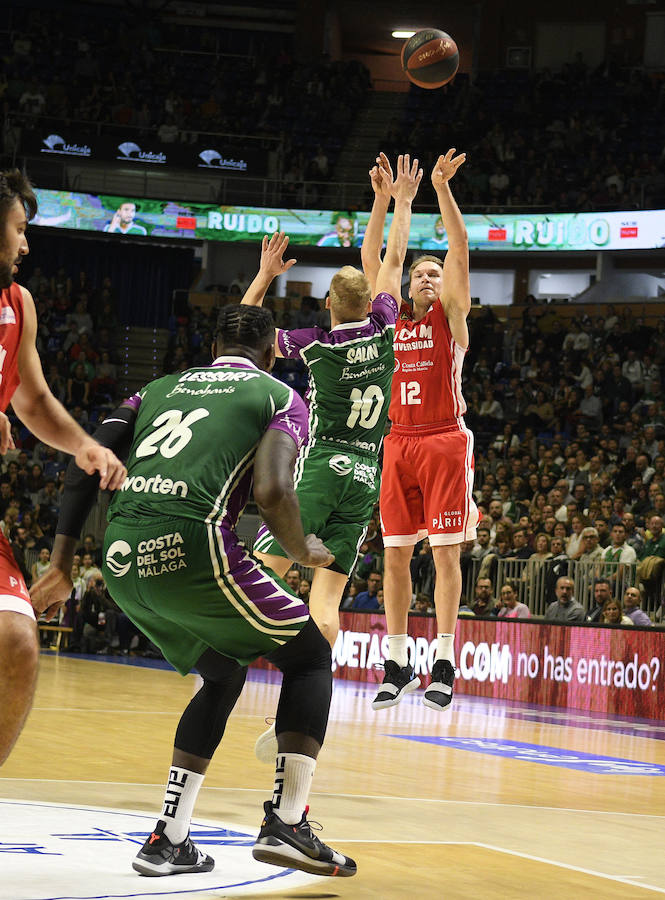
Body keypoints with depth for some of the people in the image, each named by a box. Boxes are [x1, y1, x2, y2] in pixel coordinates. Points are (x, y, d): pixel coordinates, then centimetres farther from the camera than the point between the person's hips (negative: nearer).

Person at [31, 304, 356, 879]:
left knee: (224, 675, 28)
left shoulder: (159, 389, 27)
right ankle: (286, 825, 5)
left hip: (124, 560, 6)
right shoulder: (279, 396, 11)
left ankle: (169, 841, 23)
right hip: (194, 546, -6)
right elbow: (273, 493, -7)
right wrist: (303, 551, 11)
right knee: (309, 656, 16)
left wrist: (62, 560, 19)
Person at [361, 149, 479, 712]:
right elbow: (371, 259, 9)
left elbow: (460, 249, -4)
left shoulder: (450, 313, 8)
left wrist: (442, 189, -12)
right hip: (399, 442, 4)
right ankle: (397, 665, 8)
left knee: (445, 552, -5)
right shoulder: (392, 317, 17)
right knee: (395, 555, 2)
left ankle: (444, 664, -3)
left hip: (445, 440, -4)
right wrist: (383, 201, 0)